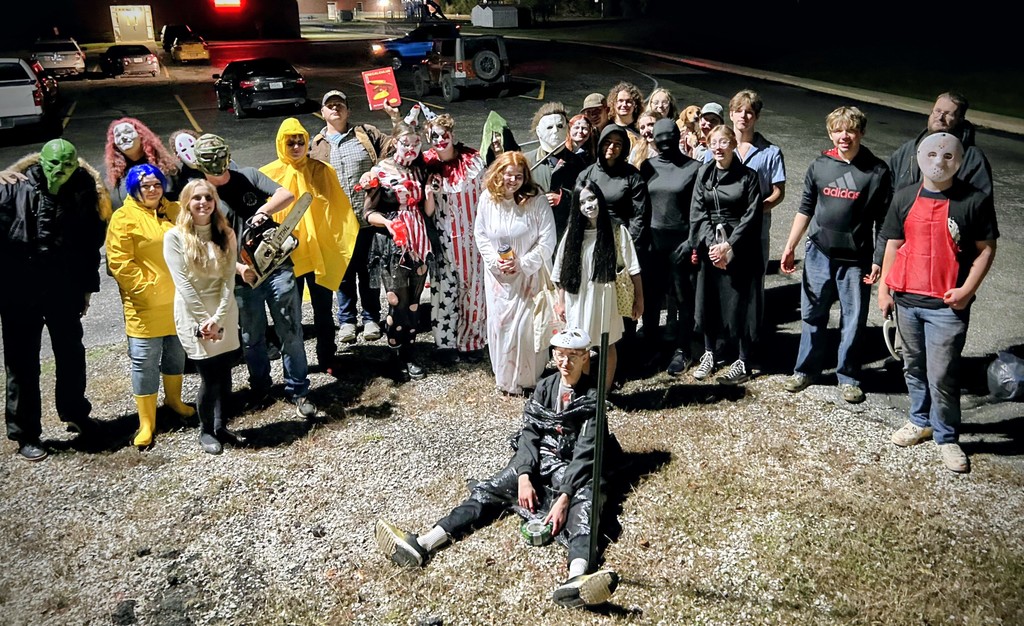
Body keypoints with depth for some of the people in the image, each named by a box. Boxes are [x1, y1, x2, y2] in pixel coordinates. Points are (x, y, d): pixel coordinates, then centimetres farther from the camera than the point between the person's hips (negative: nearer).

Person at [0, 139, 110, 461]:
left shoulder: (85, 194, -1)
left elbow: (91, 245, 4)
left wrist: (87, 287, 6)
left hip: (64, 290, 2)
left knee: (71, 354, 17)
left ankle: (75, 413, 38)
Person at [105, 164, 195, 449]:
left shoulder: (174, 211, 8)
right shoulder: (124, 218, -9)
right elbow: (119, 263, -13)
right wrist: (145, 288, -17)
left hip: (178, 300, 6)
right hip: (145, 305, -6)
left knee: (177, 353, 19)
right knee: (144, 362, -2)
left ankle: (173, 399, 40)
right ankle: (146, 423, 6)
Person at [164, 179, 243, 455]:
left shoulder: (226, 235, 4)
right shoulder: (174, 237, -7)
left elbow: (229, 279, -2)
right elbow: (183, 283, -11)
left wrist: (218, 318, -13)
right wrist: (204, 319, -14)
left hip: (224, 315, 4)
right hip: (194, 315, -3)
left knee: (224, 373, 7)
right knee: (210, 376, -2)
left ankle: (222, 426, 26)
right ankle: (206, 431, 19)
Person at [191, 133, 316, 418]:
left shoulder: (249, 176, 0)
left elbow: (287, 195, -12)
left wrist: (264, 211, -29)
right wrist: (238, 268, -25)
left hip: (277, 268, 0)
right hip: (243, 278, 0)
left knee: (291, 333, 3)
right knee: (252, 338, 15)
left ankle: (298, 391, 14)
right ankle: (260, 386, 35)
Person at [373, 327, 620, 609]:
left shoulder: (592, 398, -4)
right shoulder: (545, 387, 10)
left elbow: (585, 452, -15)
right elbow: (529, 433, 2)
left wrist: (564, 497, -28)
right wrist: (524, 476, -15)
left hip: (572, 467, -5)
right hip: (537, 460, 5)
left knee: (583, 503, -37)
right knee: (488, 490, -18)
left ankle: (576, 578, -68)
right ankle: (422, 545, -36)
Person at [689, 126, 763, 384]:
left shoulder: (747, 176, -1)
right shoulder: (704, 173, 7)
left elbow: (751, 215, -6)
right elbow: (697, 212, 1)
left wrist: (729, 245, -14)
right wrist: (711, 244, -11)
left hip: (740, 249, -3)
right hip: (709, 247, 3)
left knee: (740, 303, -1)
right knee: (708, 302, 6)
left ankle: (742, 362, 8)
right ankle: (710, 354, 21)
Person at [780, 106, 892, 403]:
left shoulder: (877, 171, -6)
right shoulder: (819, 166, 2)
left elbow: (883, 221, -4)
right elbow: (805, 209, 9)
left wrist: (878, 261, -7)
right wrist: (790, 247, 8)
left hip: (856, 260, -2)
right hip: (819, 255, 2)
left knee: (854, 320, 6)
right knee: (813, 315, 12)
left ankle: (848, 377, 21)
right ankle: (805, 370, 27)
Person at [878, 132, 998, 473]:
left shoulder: (975, 200, -6)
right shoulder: (904, 198, 4)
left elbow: (986, 249, -2)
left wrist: (967, 289, -12)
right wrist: (884, 288, 8)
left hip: (947, 305, -4)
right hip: (907, 300, 4)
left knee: (942, 376, -3)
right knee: (913, 367, 17)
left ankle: (946, 437, 15)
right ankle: (921, 421, 35)